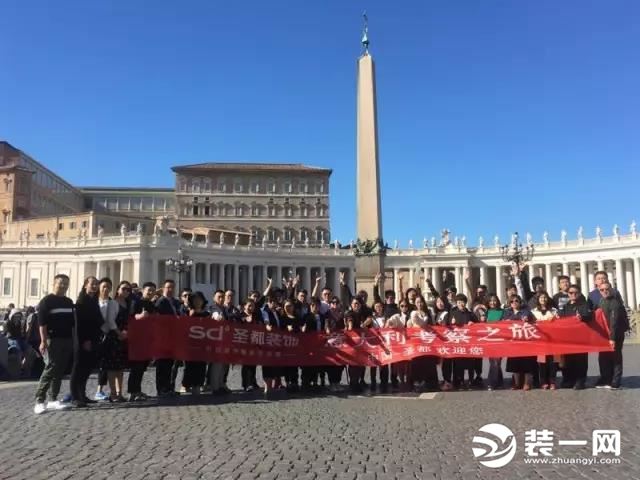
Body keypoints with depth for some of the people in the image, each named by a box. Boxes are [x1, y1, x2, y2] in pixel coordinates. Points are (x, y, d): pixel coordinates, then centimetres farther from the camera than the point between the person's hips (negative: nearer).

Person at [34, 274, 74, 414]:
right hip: (53, 340, -6)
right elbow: (42, 323, -11)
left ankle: (53, 400, 12)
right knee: (51, 369, -12)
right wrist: (43, 341, -20)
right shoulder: (46, 301, -4)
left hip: (67, 340, 6)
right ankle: (39, 401, -7)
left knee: (60, 371, 7)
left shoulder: (69, 302, 15)